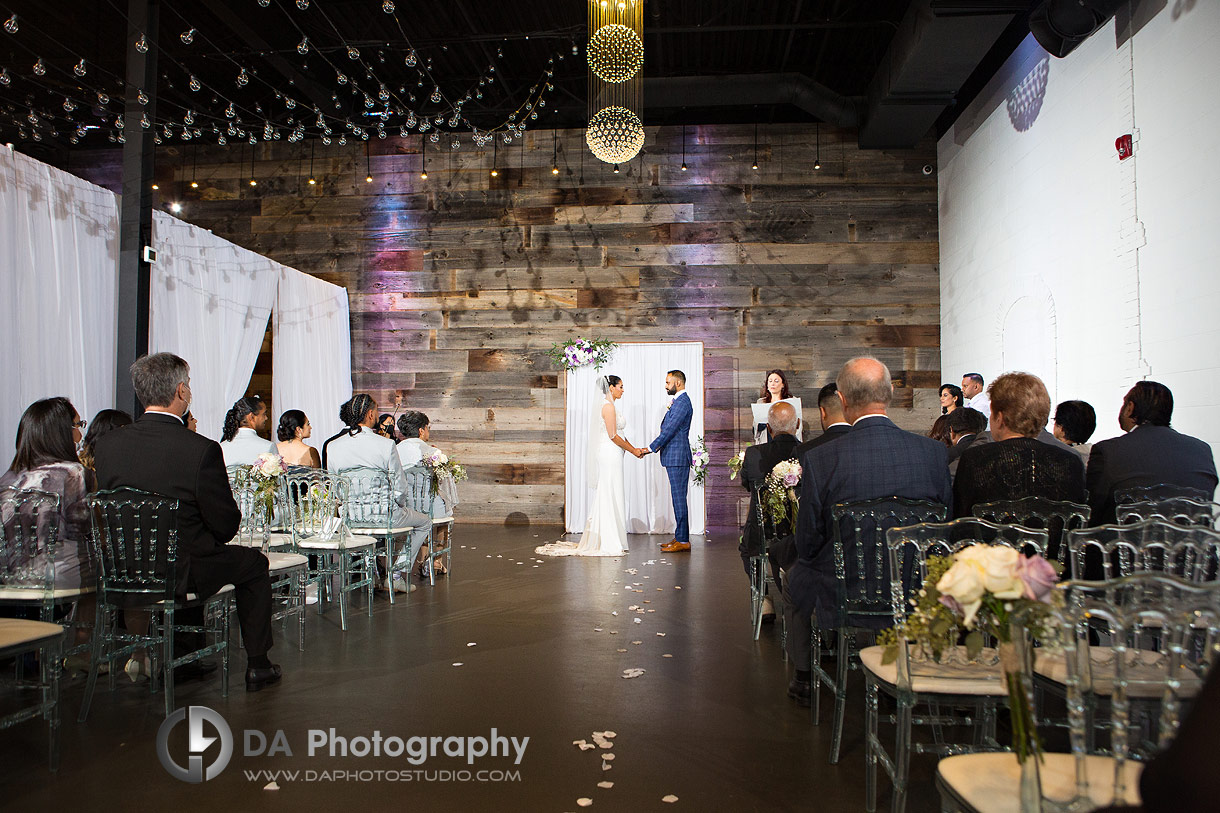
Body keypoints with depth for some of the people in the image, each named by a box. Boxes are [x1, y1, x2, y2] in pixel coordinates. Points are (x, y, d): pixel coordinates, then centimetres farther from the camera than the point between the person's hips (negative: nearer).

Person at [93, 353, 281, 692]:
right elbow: (226, 526, -16)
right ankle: (257, 666, 25)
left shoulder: (106, 445, -7)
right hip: (182, 572, -6)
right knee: (253, 562, 20)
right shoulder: (202, 449, -23)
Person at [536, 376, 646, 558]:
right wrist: (633, 450, -8)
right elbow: (613, 436, -17)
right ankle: (608, 543, -1)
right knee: (610, 498, -5)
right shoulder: (608, 406, -13)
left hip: (610, 456, 10)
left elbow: (617, 435, 18)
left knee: (605, 499, 12)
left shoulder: (609, 406, 17)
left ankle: (598, 541, 17)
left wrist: (634, 449, 13)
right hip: (610, 456, -10)